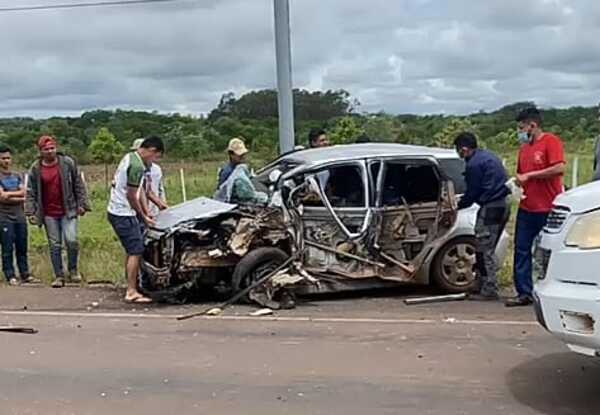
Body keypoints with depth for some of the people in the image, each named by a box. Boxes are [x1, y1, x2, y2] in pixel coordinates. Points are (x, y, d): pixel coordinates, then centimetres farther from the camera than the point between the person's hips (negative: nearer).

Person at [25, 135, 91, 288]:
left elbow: (79, 185, 3)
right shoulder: (35, 169, 2)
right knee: (54, 245, 6)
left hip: (68, 211, -2)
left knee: (71, 240, -14)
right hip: (49, 214, 2)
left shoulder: (68, 163, -1)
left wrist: (82, 204, -2)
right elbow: (30, 192, 5)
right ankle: (59, 276, 16)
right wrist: (31, 212, -2)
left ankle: (73, 270, 9)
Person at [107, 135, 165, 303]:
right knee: (136, 251, -6)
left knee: (132, 251, 15)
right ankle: (132, 292, -4)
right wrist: (143, 217, -5)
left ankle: (131, 288, 21)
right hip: (124, 214, -10)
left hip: (116, 211, 10)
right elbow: (131, 196, -17)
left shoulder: (129, 157, 12)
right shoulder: (137, 166, -19)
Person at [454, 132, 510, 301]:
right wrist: (462, 200, 25)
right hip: (503, 205, 10)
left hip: (491, 208, -10)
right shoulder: (488, 156, 17)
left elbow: (472, 193, -9)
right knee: (488, 250, 17)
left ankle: (489, 290, 0)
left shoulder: (474, 164, -14)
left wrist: (457, 206, 8)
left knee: (484, 250, -3)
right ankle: (487, 287, 23)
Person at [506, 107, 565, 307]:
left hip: (548, 209, -7)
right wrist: (517, 182, 4)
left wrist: (529, 175, -17)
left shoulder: (550, 141, -7)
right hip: (526, 208, 7)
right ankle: (524, 293, 10)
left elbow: (560, 168, -20)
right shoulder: (524, 148, 17)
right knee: (521, 250, 4)